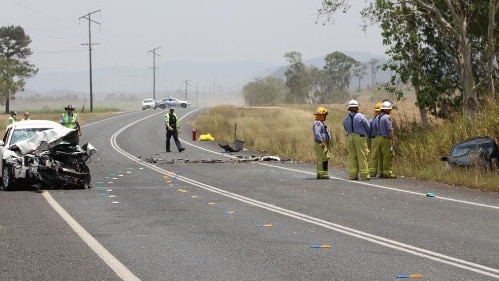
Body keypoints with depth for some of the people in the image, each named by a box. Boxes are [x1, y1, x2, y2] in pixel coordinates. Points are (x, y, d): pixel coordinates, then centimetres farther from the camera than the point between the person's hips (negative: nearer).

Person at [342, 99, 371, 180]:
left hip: (349, 137, 4)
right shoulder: (360, 116, -6)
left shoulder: (346, 118, 7)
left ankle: (352, 175, 5)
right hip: (360, 137, -4)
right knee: (362, 156, -2)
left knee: (351, 156, 7)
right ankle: (364, 175, -3)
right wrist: (367, 135, 20)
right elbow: (368, 128, 1)